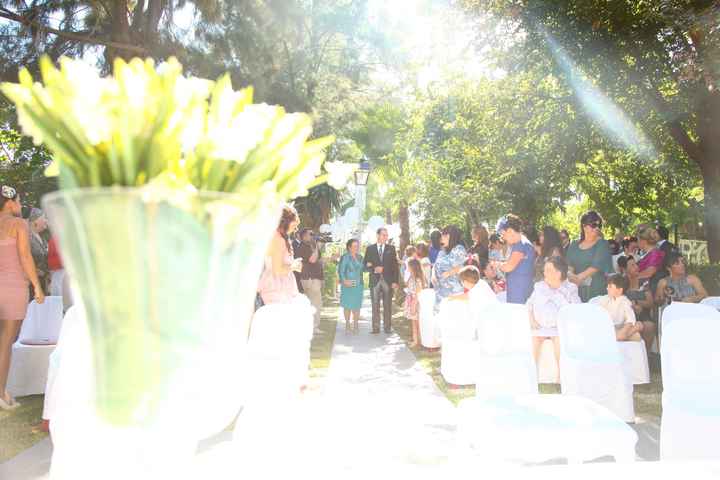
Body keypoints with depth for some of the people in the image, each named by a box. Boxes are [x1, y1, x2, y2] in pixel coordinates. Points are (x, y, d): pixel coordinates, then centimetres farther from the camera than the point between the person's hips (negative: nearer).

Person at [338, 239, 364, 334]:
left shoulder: (360, 257, 11)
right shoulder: (345, 257, -5)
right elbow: (340, 270, -9)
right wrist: (344, 280, -23)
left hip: (358, 285, 4)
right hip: (348, 285, -4)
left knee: (357, 305, 3)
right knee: (347, 305, 2)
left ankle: (355, 326, 12)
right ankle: (347, 325, 14)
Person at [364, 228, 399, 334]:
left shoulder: (391, 248, 8)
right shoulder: (370, 249, 7)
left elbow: (395, 265, 5)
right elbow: (365, 265, 6)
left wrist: (395, 281, -3)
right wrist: (374, 269, -14)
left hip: (388, 280, 0)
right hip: (375, 280, 0)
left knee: (387, 305, 2)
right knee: (375, 305, 2)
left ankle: (388, 327, 8)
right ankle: (375, 327, 7)